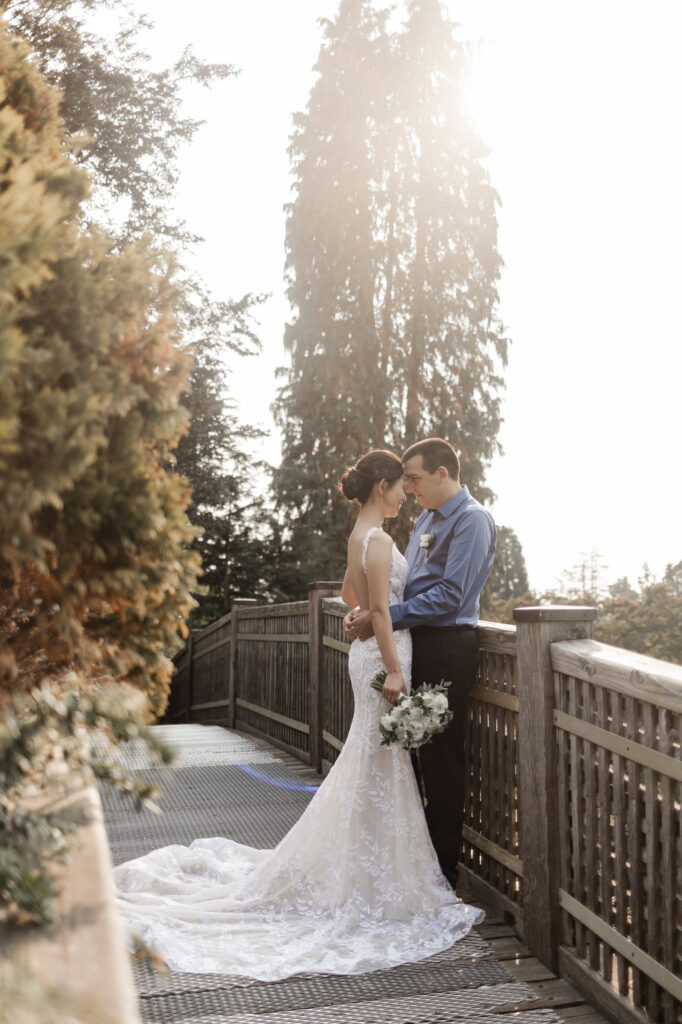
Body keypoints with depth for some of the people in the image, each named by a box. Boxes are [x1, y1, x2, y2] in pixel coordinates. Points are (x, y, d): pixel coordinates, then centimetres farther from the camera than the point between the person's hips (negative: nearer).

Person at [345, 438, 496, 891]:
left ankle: (443, 868, 13)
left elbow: (449, 595, -19)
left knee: (441, 760, 0)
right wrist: (367, 610, 2)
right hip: (415, 646, 9)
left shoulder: (472, 519, -11)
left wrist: (384, 617, -17)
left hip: (446, 649, -9)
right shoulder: (427, 519, 17)